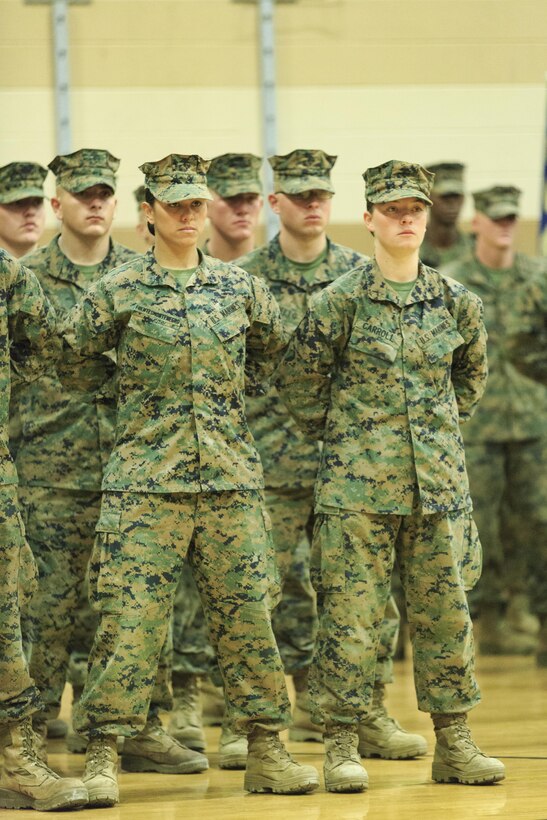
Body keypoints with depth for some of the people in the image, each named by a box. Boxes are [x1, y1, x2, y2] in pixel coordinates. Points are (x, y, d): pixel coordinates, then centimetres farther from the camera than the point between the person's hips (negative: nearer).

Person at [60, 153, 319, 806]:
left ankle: (266, 751, 13)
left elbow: (273, 346, 27)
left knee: (247, 616, 5)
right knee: (129, 617, -7)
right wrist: (127, 396, 10)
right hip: (145, 478, -3)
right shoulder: (119, 290, -1)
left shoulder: (238, 287, 9)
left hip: (231, 478, 3)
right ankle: (104, 756, -3)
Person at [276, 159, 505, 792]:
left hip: (440, 480, 4)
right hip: (358, 484, -4)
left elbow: (471, 373, 22)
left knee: (445, 612, 7)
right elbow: (298, 381, 3)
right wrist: (338, 437, 6)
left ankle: (454, 745, 15)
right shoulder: (341, 301, -5)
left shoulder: (455, 302, 6)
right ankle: (341, 745, 4)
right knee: (350, 614, -3)